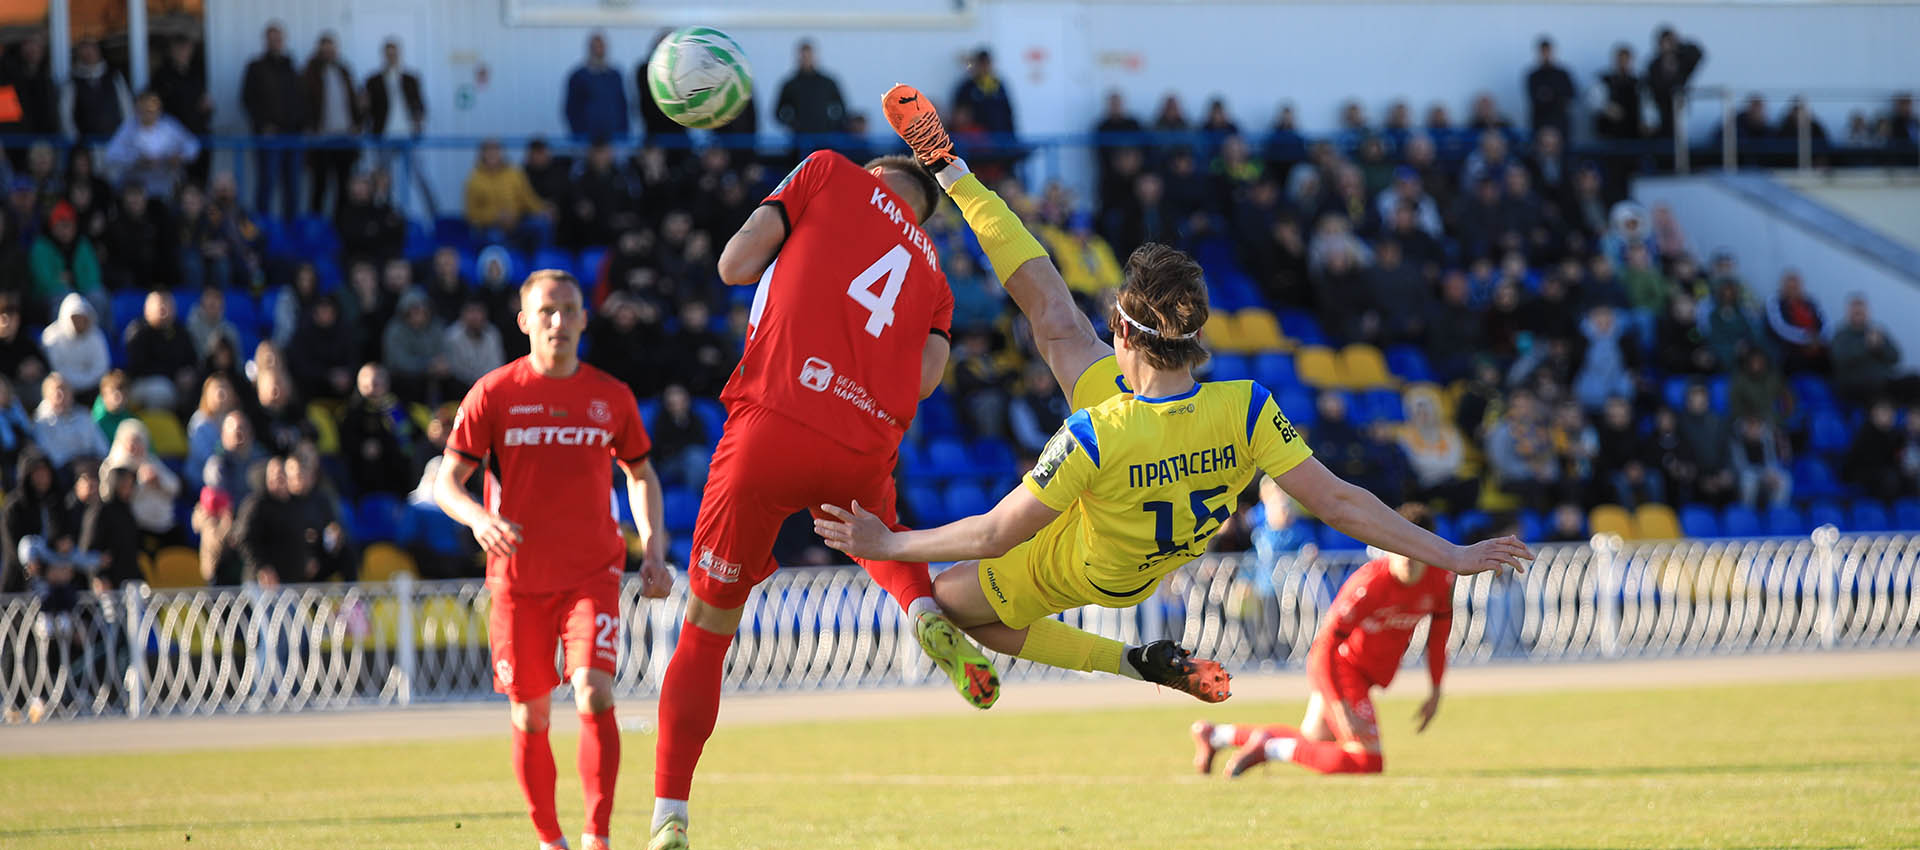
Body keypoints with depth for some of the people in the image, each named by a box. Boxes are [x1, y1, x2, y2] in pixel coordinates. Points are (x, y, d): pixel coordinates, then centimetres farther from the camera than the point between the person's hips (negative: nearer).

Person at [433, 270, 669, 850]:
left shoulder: (612, 397, 5)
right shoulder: (494, 393, -2)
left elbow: (640, 473, 19)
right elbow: (446, 482, -2)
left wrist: (654, 551, 6)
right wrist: (478, 518, -24)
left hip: (592, 573, 0)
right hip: (518, 578, 0)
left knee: (595, 695, -19)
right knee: (530, 717, 6)